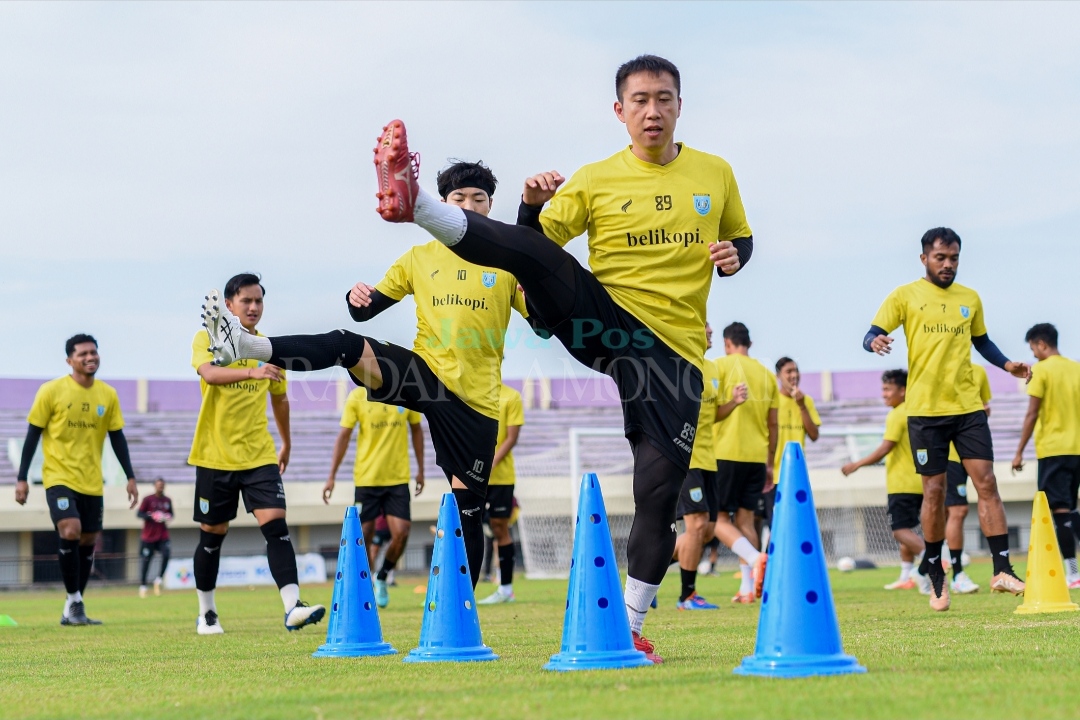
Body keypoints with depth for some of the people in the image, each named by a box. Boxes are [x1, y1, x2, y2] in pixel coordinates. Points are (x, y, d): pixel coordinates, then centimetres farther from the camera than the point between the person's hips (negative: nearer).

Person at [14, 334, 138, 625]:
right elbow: (33, 434, -3)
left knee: (88, 541, 6)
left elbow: (117, 437, 11)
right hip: (59, 477, -4)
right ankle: (74, 601, -9)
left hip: (92, 482, 5)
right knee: (71, 531, -22)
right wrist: (22, 478, -6)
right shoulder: (51, 391, -6)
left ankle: (73, 610, 17)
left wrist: (130, 477, 6)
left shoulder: (108, 395, 4)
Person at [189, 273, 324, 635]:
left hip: (259, 454, 2)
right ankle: (206, 613, 23)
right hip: (215, 455, -2)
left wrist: (286, 444, 29)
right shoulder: (207, 339, -4)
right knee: (212, 536, 8)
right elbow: (209, 373, -27)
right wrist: (252, 371, -43)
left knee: (276, 524, -14)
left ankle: (293, 607, -21)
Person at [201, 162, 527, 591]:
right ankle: (243, 346, -37)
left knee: (468, 507, -2)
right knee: (347, 345, -26)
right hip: (424, 374, 1)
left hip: (475, 398, -1)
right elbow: (365, 310, 10)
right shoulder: (419, 259, 10)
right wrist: (358, 297, -14)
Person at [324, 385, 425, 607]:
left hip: (398, 478, 1)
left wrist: (420, 469, 13)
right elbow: (344, 436, -1)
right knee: (364, 536, 0)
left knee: (401, 533, -9)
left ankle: (382, 578, 17)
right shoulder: (357, 397, -4)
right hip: (366, 478, -1)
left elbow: (416, 430, 14)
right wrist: (331, 477, -4)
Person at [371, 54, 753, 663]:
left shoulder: (716, 174, 9)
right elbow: (536, 237, 3)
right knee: (534, 251, -28)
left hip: (674, 348, 1)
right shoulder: (597, 180, 4)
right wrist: (533, 204, -18)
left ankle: (629, 627, 5)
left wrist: (734, 256, -1)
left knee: (661, 489, -6)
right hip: (602, 321, -1)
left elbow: (742, 238, 22)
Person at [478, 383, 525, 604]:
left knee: (500, 528, 1)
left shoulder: (511, 397, -1)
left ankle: (506, 588, 9)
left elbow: (512, 437, -6)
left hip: (500, 475, -3)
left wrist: (492, 462, -17)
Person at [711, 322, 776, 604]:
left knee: (720, 518, 0)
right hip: (757, 456, 5)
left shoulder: (721, 365, -1)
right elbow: (772, 425, 14)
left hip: (726, 454, -5)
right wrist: (770, 464, 18)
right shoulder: (765, 373, 13)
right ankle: (747, 588, 1)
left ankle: (755, 558, -24)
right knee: (745, 520, 9)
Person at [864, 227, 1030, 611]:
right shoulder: (905, 297, 2)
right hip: (925, 409, -3)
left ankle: (1002, 570, -6)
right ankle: (935, 573, 13)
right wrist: (875, 342, -28)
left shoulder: (970, 298, 12)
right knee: (934, 490, 0)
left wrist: (1006, 364, 7)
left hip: (968, 406, 3)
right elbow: (872, 335, -4)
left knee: (986, 482, -6)